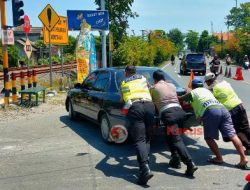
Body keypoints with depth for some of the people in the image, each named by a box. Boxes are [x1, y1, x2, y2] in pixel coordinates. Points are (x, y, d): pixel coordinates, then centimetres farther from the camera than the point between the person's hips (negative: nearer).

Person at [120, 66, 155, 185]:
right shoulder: (143, 78, 28)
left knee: (139, 140, -10)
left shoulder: (123, 83, 25)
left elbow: (122, 99, 30)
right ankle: (145, 164, 2)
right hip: (149, 105, 2)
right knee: (146, 138, 14)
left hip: (134, 107, -2)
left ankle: (145, 168, -26)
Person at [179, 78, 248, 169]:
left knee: (209, 138, 9)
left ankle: (219, 158, 5)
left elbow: (180, 99, 29)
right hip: (222, 109, 6)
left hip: (210, 111, -5)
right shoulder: (207, 90, 38)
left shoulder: (192, 93, 21)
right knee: (232, 135, -3)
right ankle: (243, 158, -11)